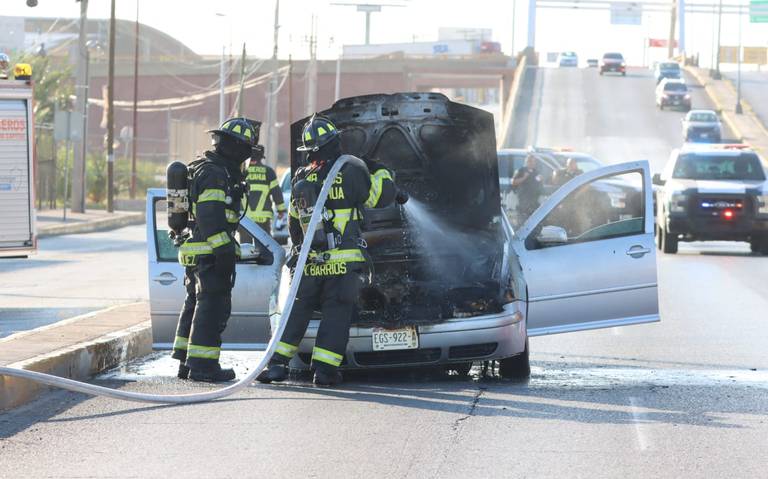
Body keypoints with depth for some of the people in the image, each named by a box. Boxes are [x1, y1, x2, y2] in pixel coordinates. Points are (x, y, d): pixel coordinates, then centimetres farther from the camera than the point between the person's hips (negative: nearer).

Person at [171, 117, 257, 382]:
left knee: (195, 305, 15)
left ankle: (186, 362, 21)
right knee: (212, 306, -8)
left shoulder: (204, 169, 20)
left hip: (196, 251, 11)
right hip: (211, 251, -11)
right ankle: (202, 365, -9)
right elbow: (211, 216, -23)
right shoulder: (214, 173, -15)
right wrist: (225, 251, -25)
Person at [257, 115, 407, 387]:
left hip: (309, 262, 4)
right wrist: (380, 172, 17)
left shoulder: (301, 179, 9)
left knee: (297, 311, 13)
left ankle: (277, 363, 8)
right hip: (342, 262, -4)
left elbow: (293, 223, 19)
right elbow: (379, 196, -2)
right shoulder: (350, 172, -8)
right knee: (336, 315, 0)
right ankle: (324, 370, -3)